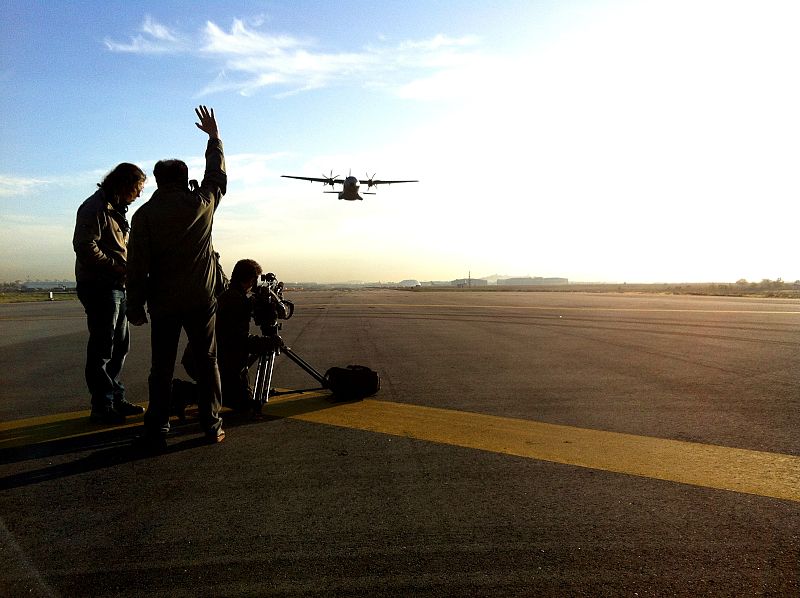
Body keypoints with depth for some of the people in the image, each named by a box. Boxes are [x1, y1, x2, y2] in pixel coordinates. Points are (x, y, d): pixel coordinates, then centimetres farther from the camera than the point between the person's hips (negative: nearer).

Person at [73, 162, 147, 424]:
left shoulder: (116, 209, 19)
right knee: (102, 350, -4)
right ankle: (102, 407, 4)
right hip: (99, 287, -10)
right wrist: (116, 267, -18)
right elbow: (84, 246, -21)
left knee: (120, 346, 15)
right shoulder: (95, 207, -11)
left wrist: (127, 267, 6)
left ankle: (116, 399, 25)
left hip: (116, 288, 10)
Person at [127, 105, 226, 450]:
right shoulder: (202, 202, 1)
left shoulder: (145, 214, 0)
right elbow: (217, 173, 21)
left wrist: (135, 306, 3)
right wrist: (214, 136, 33)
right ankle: (211, 425, 10)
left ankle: (156, 431, 7)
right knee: (207, 362, 9)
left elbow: (137, 266, -3)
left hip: (163, 304, 0)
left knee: (161, 368, 7)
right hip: (201, 300, 0)